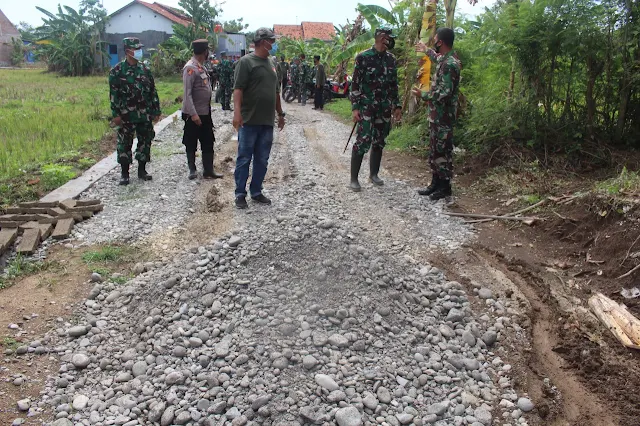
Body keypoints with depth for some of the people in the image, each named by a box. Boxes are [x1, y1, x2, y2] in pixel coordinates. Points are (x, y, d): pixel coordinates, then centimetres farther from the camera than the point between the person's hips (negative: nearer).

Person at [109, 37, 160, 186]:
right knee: (124, 144, 2)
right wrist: (116, 114, -10)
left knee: (145, 142, 9)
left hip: (145, 115, 4)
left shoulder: (145, 69, 7)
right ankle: (124, 173, 12)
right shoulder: (117, 71, -5)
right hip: (126, 116, -4)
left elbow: (153, 91, 10)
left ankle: (142, 169, 22)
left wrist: (156, 111, 8)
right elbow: (113, 94, -6)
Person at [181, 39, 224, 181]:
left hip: (205, 113, 9)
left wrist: (208, 110, 15)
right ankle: (192, 170, 18)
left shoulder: (201, 67, 11)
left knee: (208, 142, 11)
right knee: (191, 144, 6)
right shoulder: (190, 68, -16)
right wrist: (193, 114, -25)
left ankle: (208, 170, 18)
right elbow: (187, 93, -21)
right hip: (194, 114, -9)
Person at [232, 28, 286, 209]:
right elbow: (238, 89, -15)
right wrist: (237, 112, -26)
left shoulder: (271, 63, 16)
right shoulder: (246, 61, -6)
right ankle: (240, 194, 10)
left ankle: (256, 192, 22)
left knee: (262, 160, 10)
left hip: (267, 121, 7)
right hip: (249, 121, -7)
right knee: (244, 159, 1)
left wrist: (280, 113, 23)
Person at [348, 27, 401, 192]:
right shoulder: (363, 57, -8)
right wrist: (355, 107, -14)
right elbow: (355, 83, -8)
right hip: (366, 106, -5)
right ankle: (354, 178, -2)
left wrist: (397, 105, 12)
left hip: (385, 107, 6)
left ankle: (373, 174, 24)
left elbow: (394, 84, 15)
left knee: (379, 142, 10)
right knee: (363, 141, -10)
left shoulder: (391, 59, 8)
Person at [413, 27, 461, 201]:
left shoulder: (450, 64, -22)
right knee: (434, 149, 14)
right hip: (437, 113, 10)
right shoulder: (445, 58, 10)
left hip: (444, 115, -10)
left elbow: (445, 92, -26)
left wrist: (423, 95, -15)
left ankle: (445, 186, 9)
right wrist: (426, 51, 52)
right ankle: (436, 183, 24)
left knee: (443, 150, -2)